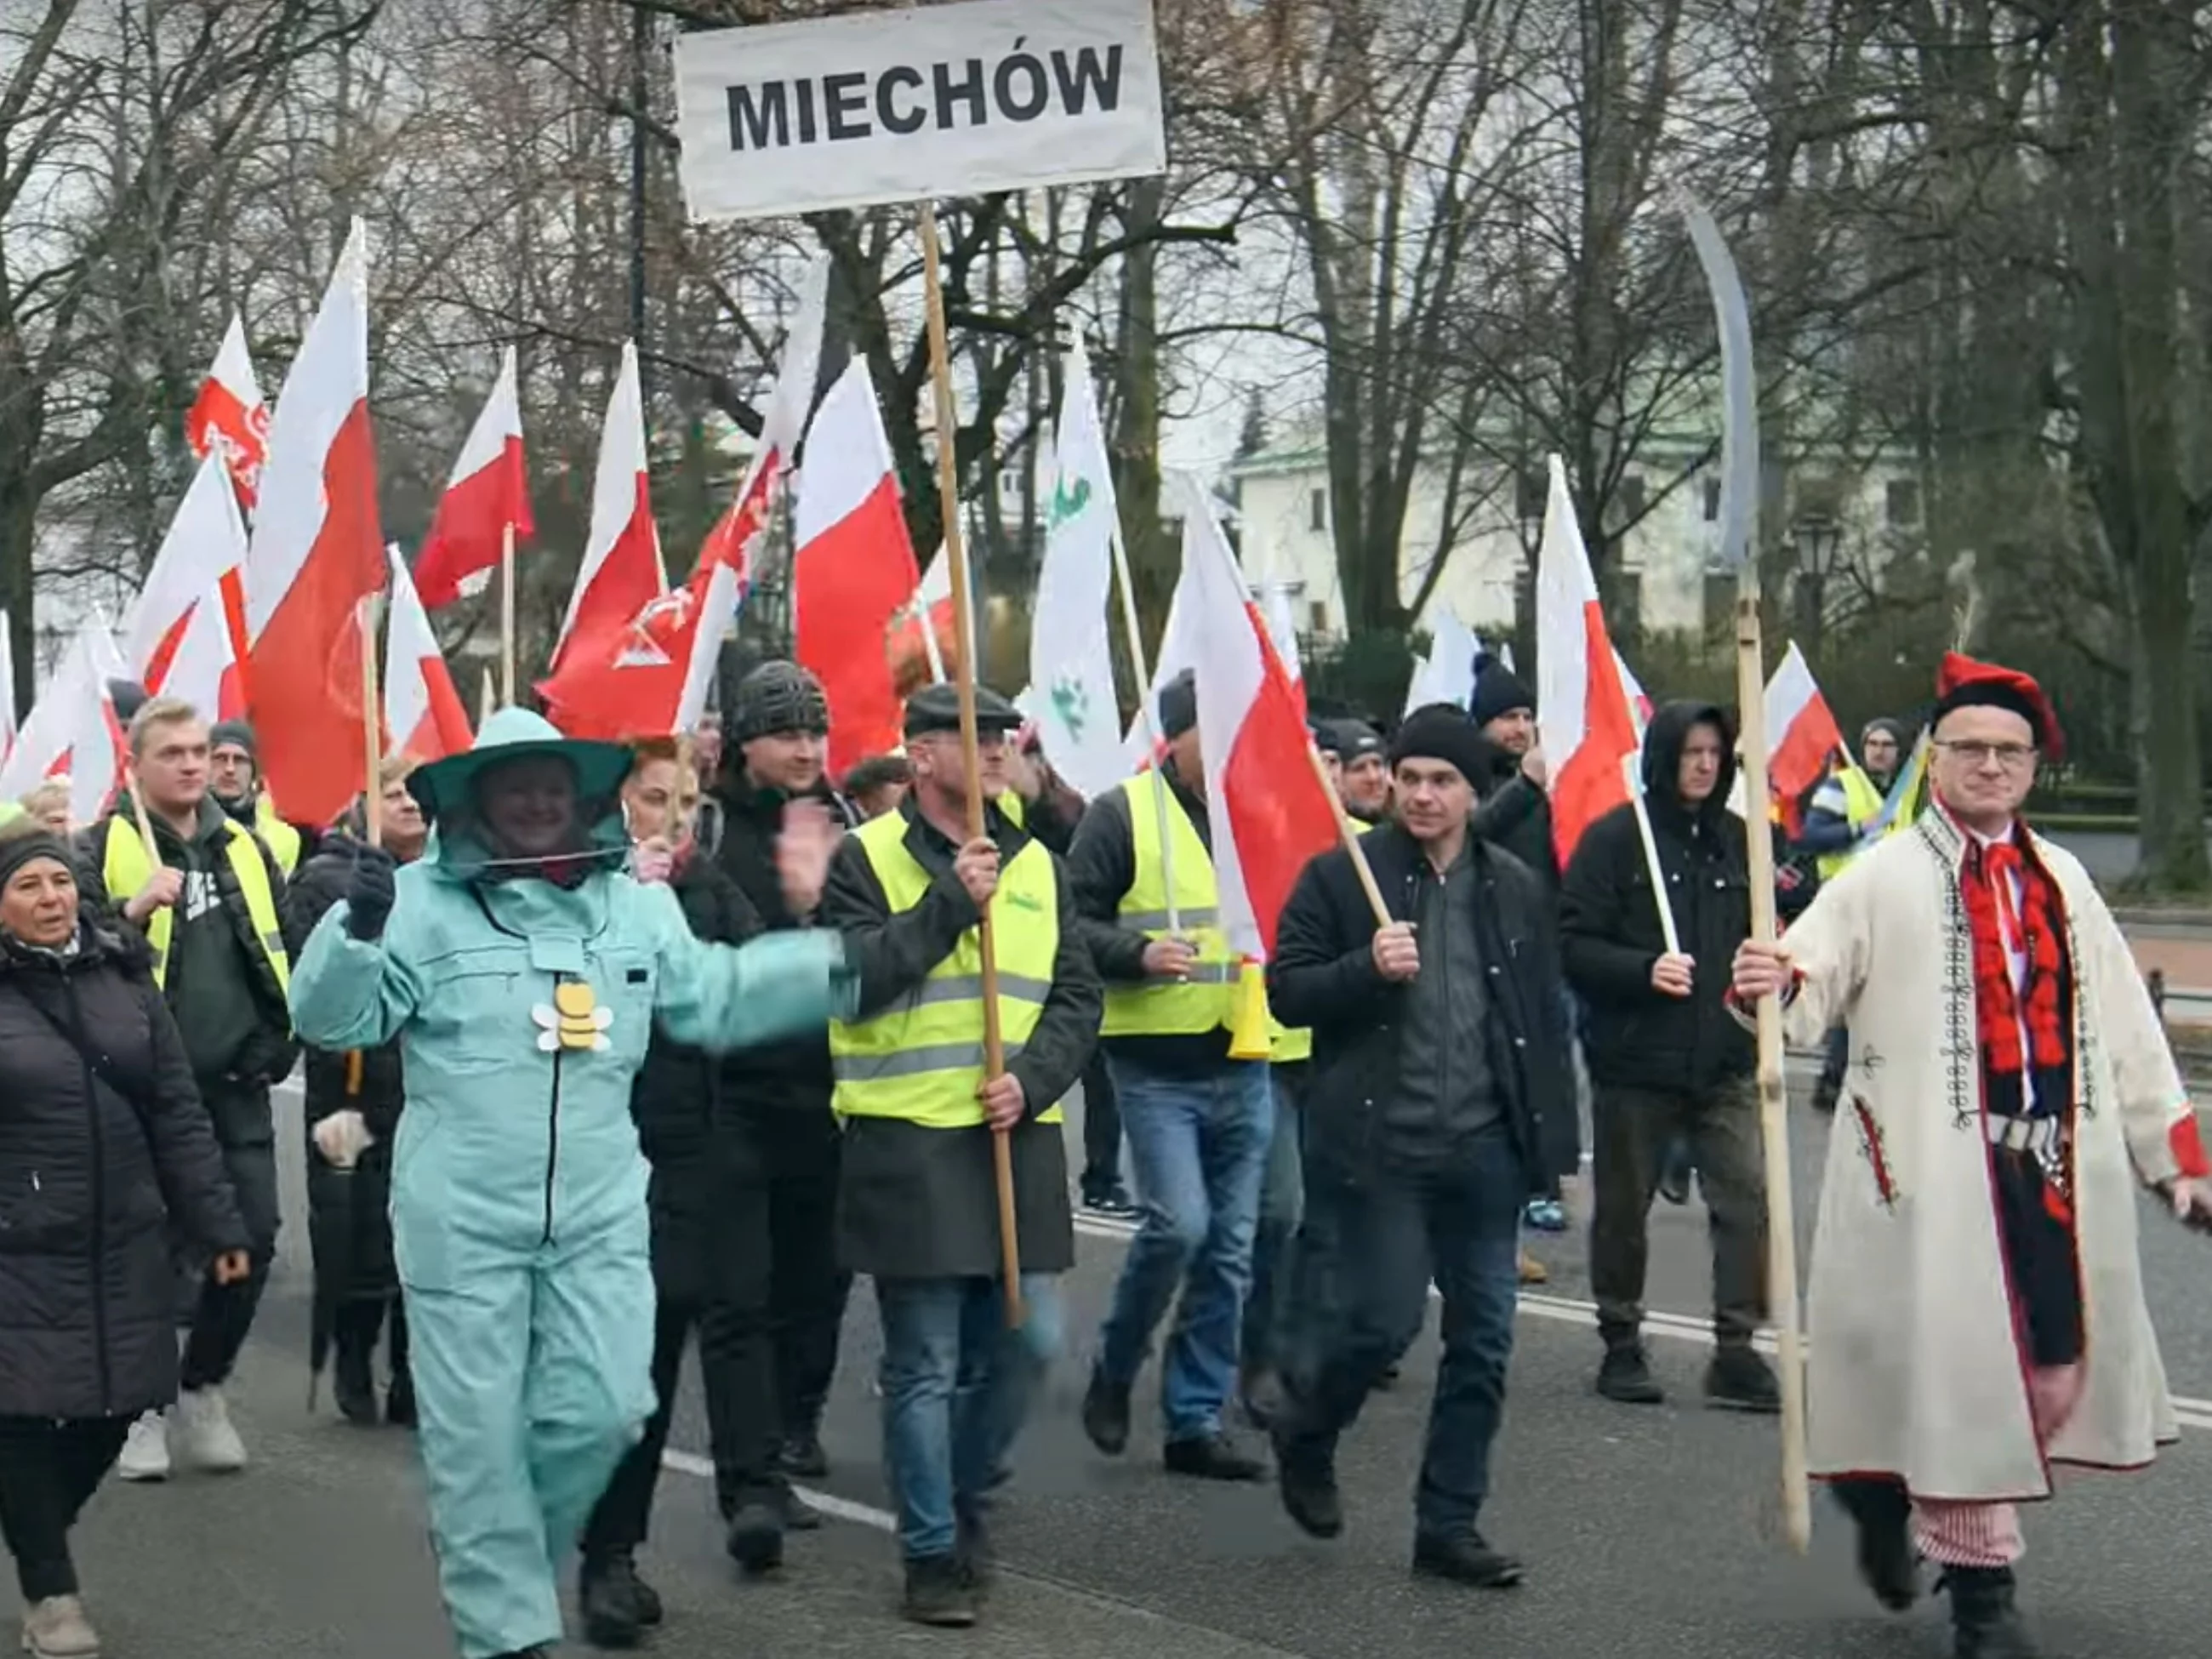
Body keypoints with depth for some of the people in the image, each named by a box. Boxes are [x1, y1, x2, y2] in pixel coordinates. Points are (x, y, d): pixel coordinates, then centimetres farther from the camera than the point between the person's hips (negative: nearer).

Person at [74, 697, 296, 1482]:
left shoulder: (244, 848, 12)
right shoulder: (103, 848, -3)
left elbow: (287, 947, 18)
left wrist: (283, 1041, 8)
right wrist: (131, 911, -27)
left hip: (238, 1086, 4)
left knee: (251, 1239, 2)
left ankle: (202, 1388, 22)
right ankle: (141, 1401, 18)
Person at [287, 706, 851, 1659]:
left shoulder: (636, 905, 9)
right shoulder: (423, 901, -6)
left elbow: (715, 997, 19)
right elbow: (334, 1018, -11)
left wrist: (832, 964, 13)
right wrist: (359, 926, -29)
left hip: (600, 1215, 4)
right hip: (462, 1219, -4)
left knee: (602, 1412, 3)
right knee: (479, 1429, 3)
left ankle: (486, 1553, 29)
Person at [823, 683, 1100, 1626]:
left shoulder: (1034, 864, 13)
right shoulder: (869, 858, -2)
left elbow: (1076, 997, 10)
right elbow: (850, 979, -16)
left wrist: (1032, 1079, -7)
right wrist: (950, 902, -18)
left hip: (1019, 1138, 5)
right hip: (909, 1144, -5)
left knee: (1027, 1342, 6)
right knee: (925, 1364, 0)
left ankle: (967, 1500, 30)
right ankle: (933, 1552, 11)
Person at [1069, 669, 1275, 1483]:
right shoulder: (1123, 815, -4)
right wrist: (1138, 952, -22)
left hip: (1243, 1064, 5)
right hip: (1157, 1065, -5)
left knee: (1230, 1247, 7)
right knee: (1178, 1222, -17)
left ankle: (1197, 1418, 16)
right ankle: (1114, 1372, 9)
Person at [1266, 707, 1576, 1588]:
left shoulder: (1517, 889, 9)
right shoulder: (1340, 876, -2)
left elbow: (1546, 1019, 13)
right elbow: (1285, 988, -3)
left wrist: (1554, 1140, 8)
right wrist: (1367, 968, -20)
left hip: (1486, 1150, 4)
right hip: (1380, 1145, -4)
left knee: (1483, 1340, 6)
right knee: (1382, 1318, -6)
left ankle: (1449, 1524, 17)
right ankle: (1304, 1437, 25)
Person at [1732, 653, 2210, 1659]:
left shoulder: (2062, 882, 14)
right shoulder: (1883, 880, -1)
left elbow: (2123, 1028, 16)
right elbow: (1811, 981, -14)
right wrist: (1772, 984, -38)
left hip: (2059, 1169, 6)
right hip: (1934, 1171, -5)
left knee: (2056, 1368, 10)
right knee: (1958, 1365, -3)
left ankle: (1889, 1493, 32)